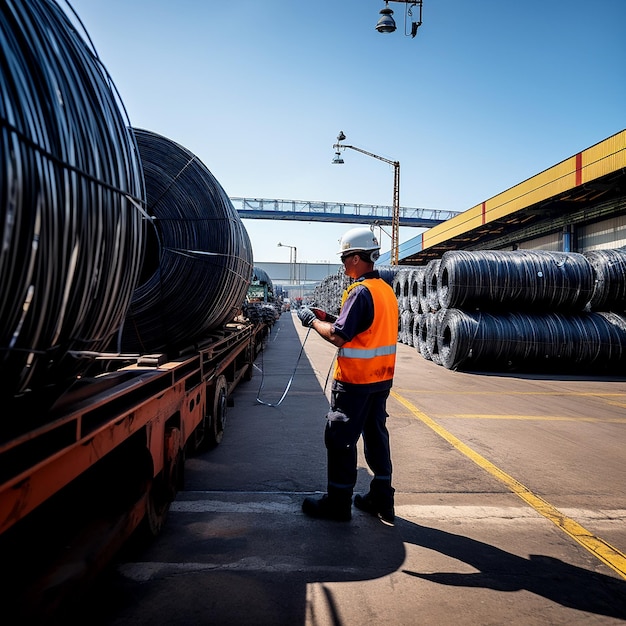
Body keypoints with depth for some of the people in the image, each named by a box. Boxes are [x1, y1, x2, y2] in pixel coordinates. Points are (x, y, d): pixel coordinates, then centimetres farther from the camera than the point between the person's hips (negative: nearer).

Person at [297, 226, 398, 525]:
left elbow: (338, 337, -22)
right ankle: (381, 500, 25)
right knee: (376, 434, 16)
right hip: (381, 377, 9)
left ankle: (337, 502, 15)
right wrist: (326, 317, 11)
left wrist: (312, 320, -7)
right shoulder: (386, 290, 10)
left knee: (340, 439, 4)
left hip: (355, 379, -9)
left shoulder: (360, 291, -19)